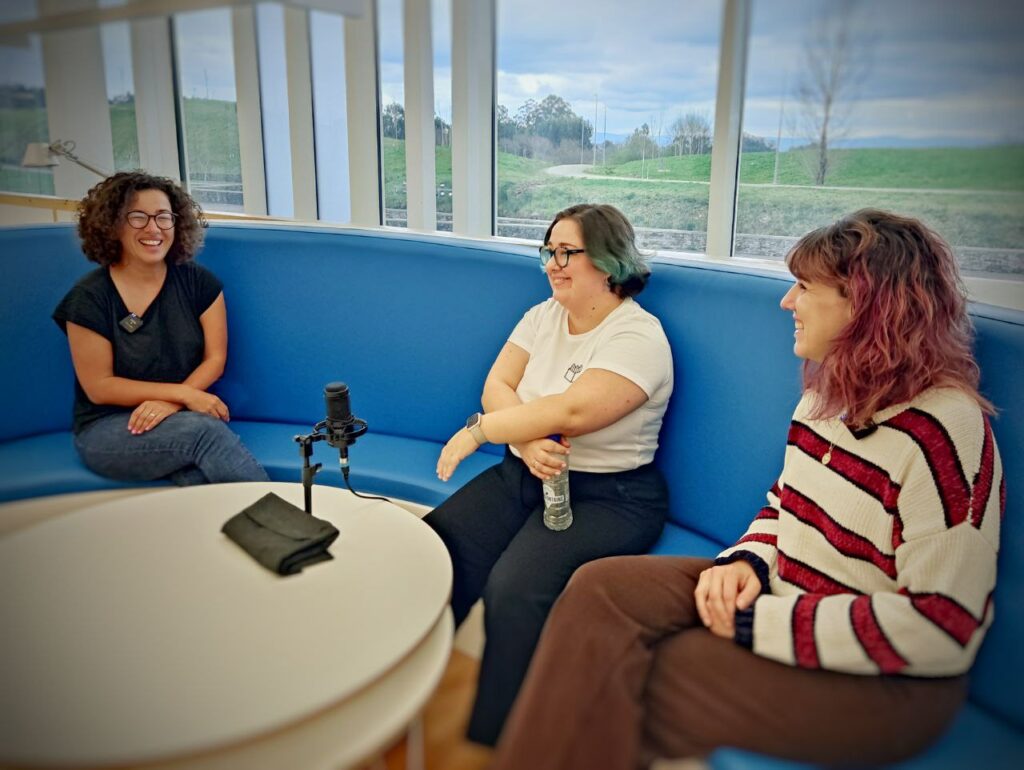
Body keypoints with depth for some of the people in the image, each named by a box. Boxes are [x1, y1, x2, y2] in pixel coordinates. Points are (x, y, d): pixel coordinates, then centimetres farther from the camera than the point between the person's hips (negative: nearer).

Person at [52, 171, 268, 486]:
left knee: (202, 477, -34)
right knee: (206, 430, -32)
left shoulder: (199, 282, 1)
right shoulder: (89, 297, -7)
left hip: (180, 419, 2)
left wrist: (170, 403, -18)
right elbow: (99, 387, -8)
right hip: (107, 428, -2)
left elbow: (215, 358, 0)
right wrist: (183, 393, -16)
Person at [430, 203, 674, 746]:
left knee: (513, 590, -29)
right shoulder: (544, 316, 11)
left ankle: (489, 741, -11)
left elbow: (572, 411, -23)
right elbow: (496, 385, 2)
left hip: (606, 496, -6)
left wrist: (478, 430, -15)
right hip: (524, 476, 6)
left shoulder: (639, 337, -12)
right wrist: (527, 441, -19)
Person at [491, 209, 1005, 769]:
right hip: (784, 592, 8)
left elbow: (938, 628, -23)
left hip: (885, 680, -7)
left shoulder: (942, 430, -21)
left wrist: (761, 623, -21)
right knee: (599, 587, -12)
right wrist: (746, 560, -4)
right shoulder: (829, 391, 5)